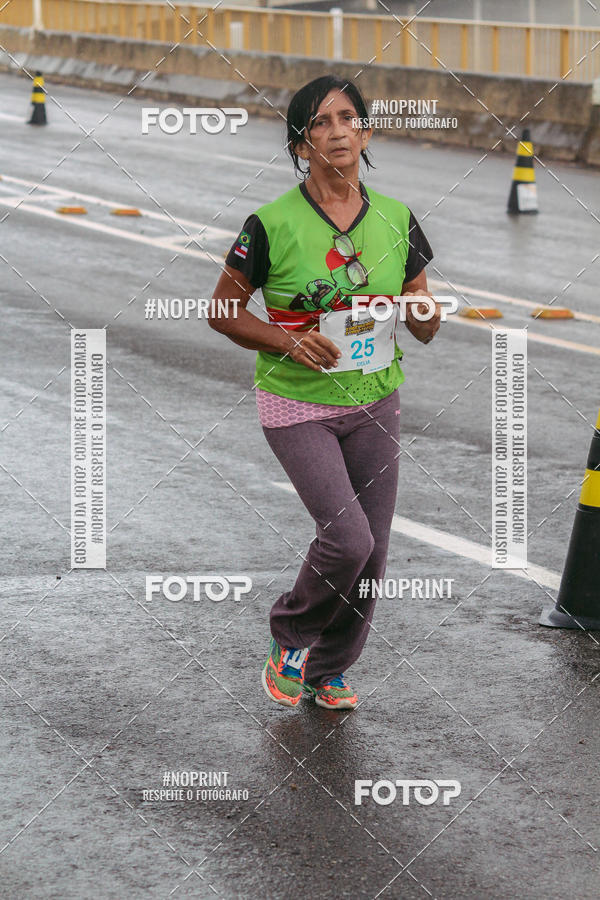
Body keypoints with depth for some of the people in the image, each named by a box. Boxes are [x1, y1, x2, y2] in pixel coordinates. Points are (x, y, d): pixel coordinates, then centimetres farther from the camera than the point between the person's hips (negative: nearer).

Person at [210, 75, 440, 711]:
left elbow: (426, 331, 7)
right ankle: (288, 637, 12)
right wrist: (289, 341, -18)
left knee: (371, 551, 4)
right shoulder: (273, 224, -12)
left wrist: (422, 310, -16)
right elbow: (223, 311, -3)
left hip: (374, 403, 4)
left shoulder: (395, 220, 0)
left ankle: (328, 672, 28)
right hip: (297, 405, -4)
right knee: (347, 537, -17)